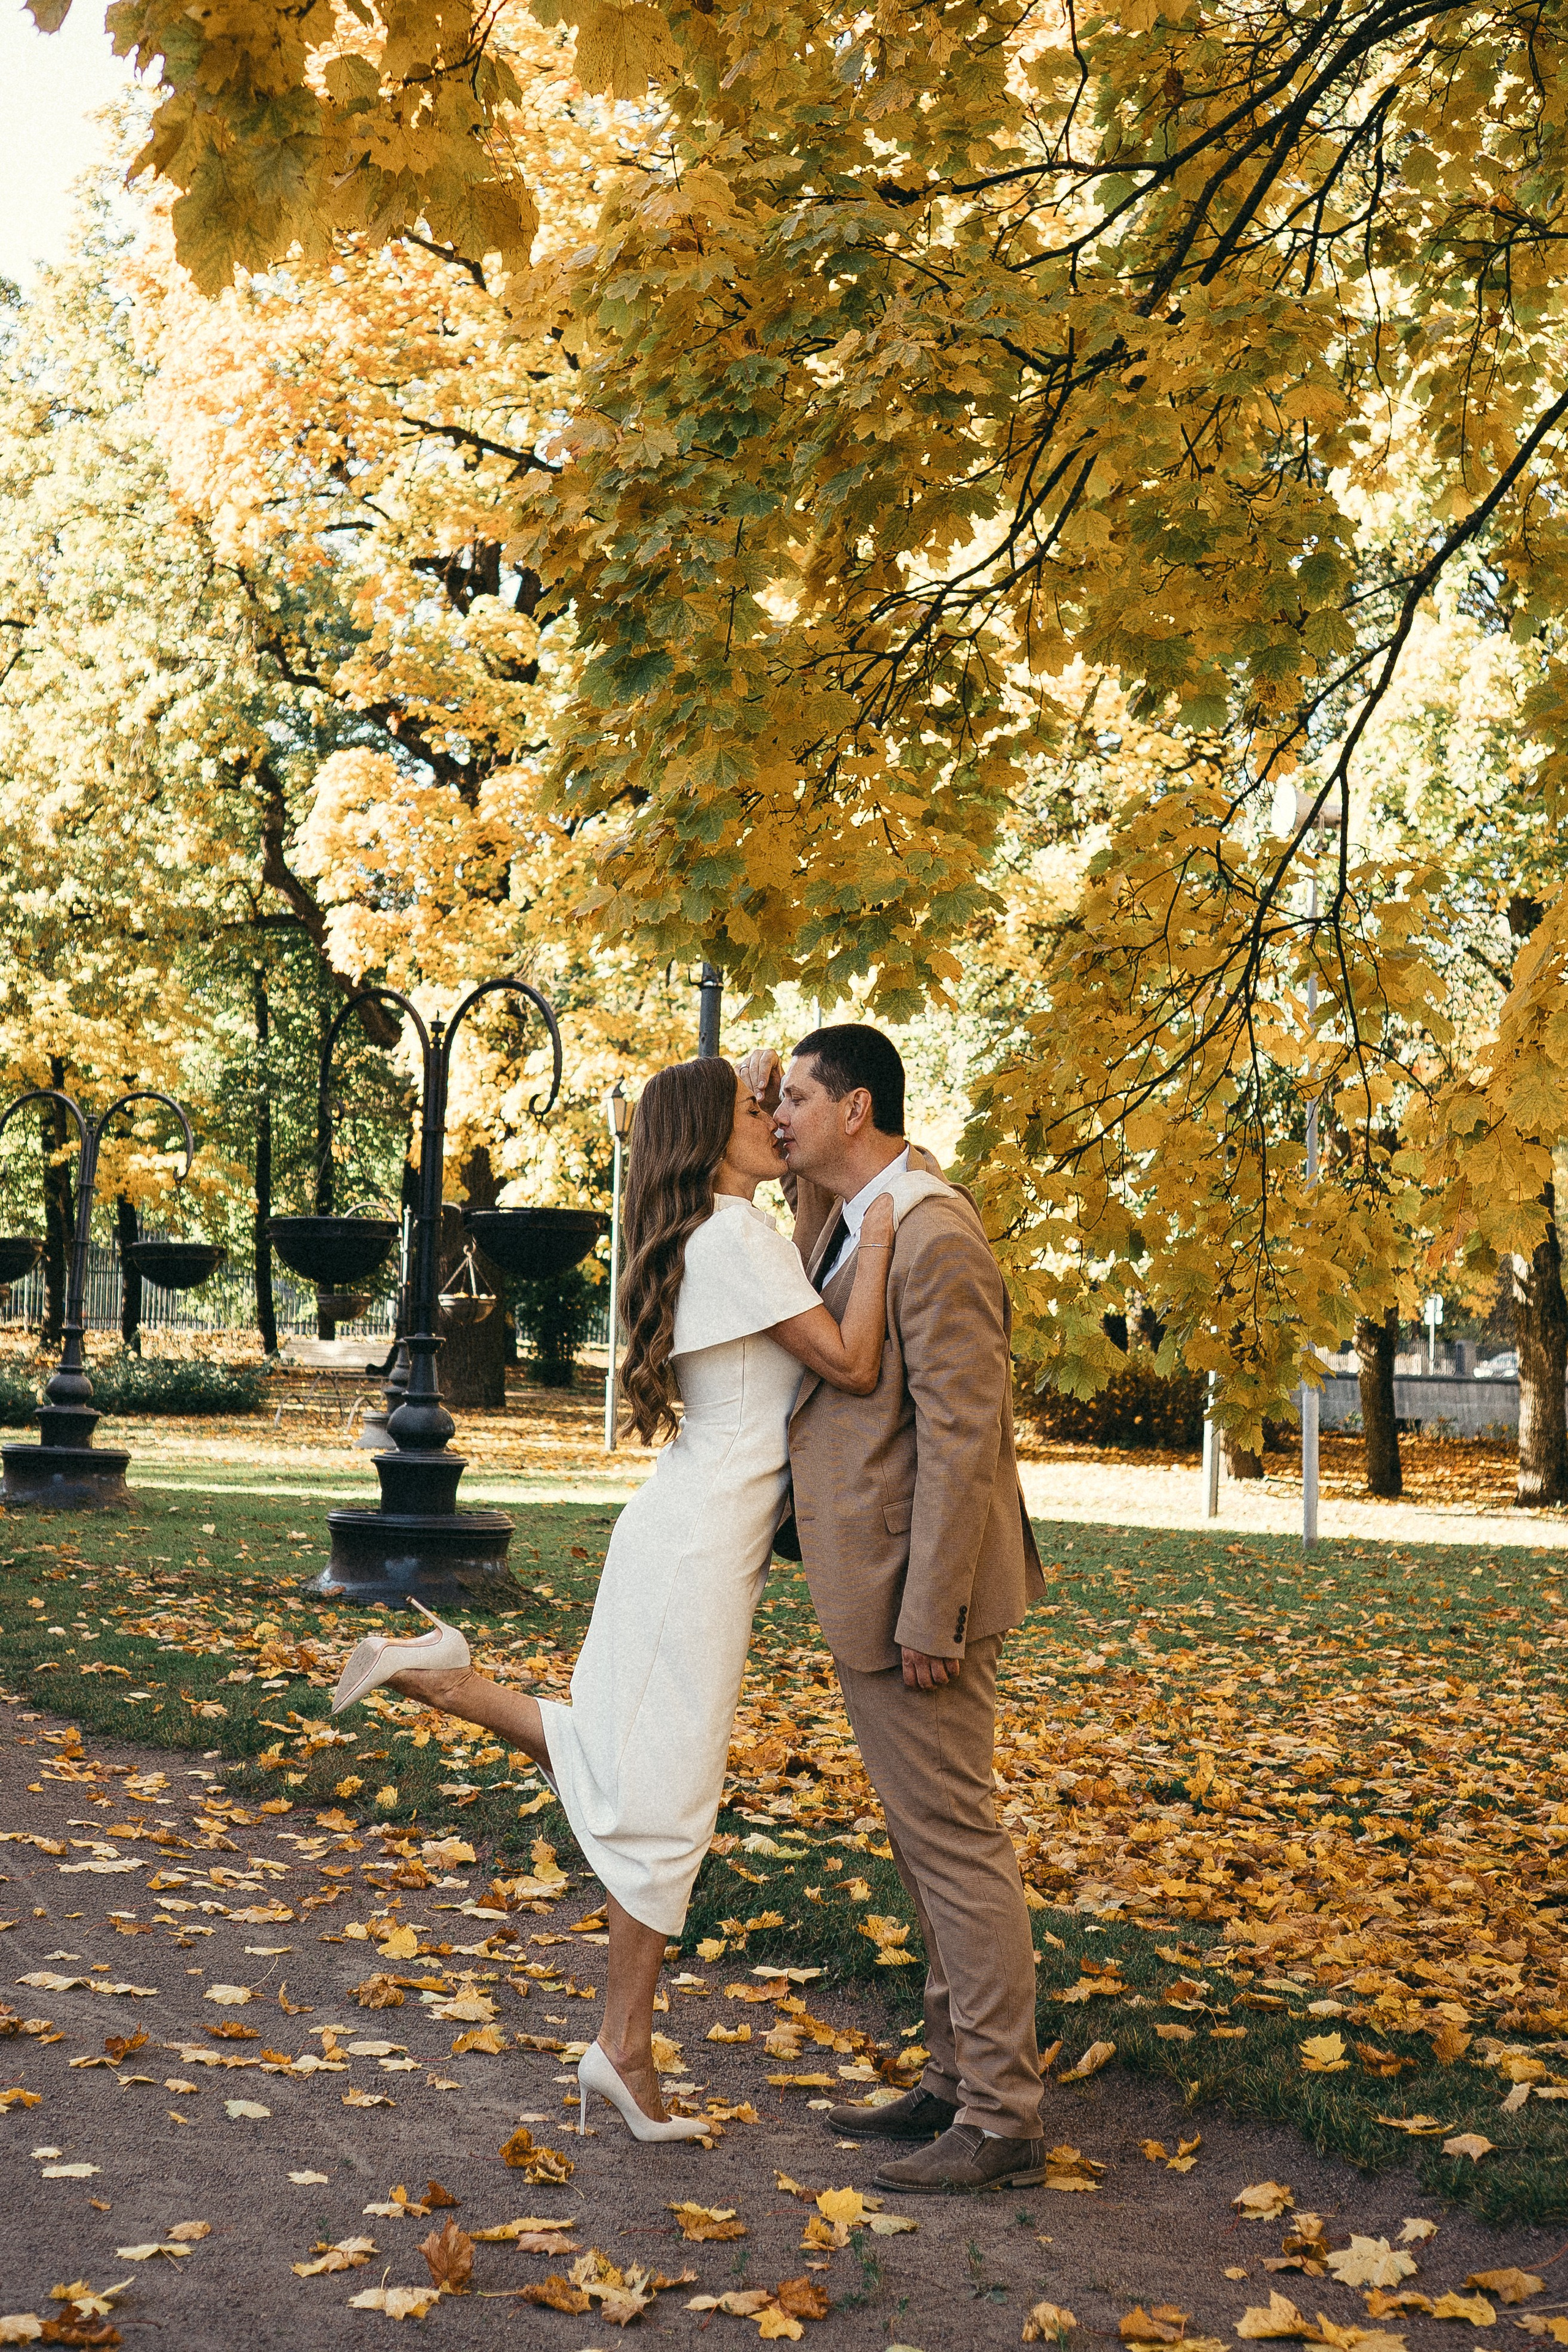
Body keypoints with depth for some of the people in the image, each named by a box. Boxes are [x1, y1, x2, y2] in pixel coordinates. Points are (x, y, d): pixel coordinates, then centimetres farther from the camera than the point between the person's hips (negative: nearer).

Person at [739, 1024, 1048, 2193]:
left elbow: (961, 1433, -22)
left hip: (918, 1588, -10)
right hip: (869, 1582, 10)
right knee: (930, 1841, 16)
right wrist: (765, 1094, 11)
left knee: (954, 1841, -4)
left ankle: (1003, 2119, 4)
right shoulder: (847, 1208, 10)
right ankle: (956, 2079, 26)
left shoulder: (934, 1236, -19)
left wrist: (930, 1615, -23)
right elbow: (806, 1175, 34)